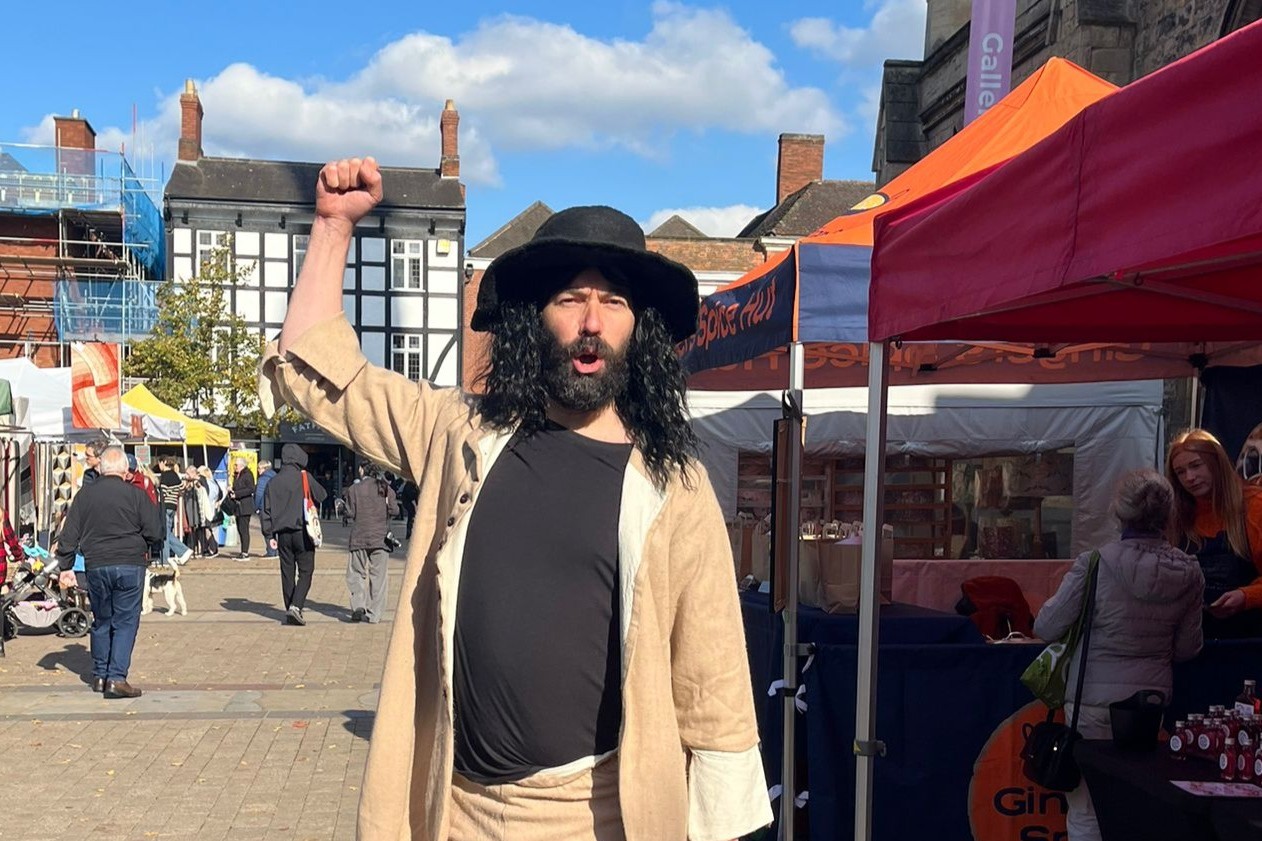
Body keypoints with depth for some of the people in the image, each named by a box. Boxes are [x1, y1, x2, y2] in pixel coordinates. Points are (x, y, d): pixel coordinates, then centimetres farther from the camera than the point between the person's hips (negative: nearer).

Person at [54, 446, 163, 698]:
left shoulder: (84, 494, 4)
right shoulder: (135, 494, -6)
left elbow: (68, 534, 6)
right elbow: (154, 532, -7)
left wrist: (65, 567, 13)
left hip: (96, 566, 3)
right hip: (130, 565, -3)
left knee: (101, 621, 17)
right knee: (125, 622, 1)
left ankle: (99, 675, 23)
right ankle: (117, 678, -6)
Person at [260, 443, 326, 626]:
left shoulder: (273, 482, 7)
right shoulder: (304, 478, -6)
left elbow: (266, 511, 7)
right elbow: (321, 495, 4)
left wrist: (269, 535, 10)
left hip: (282, 533, 4)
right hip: (302, 531, -4)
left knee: (287, 572, 11)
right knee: (306, 571, 1)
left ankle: (290, 612, 13)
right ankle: (296, 606, -16)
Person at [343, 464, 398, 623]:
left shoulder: (354, 489, -4)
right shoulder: (386, 488, 1)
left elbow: (350, 512, -6)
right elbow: (394, 510, -1)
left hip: (359, 538, -1)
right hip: (380, 538, 1)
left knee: (356, 574, 10)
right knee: (378, 576, 6)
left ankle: (358, 606, -8)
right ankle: (374, 614, 5)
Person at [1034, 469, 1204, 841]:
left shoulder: (1095, 563, -16)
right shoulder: (1189, 572, -4)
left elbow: (1046, 627, -11)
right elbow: (1187, 648, 5)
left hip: (1095, 696, -4)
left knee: (1086, 808, 5)